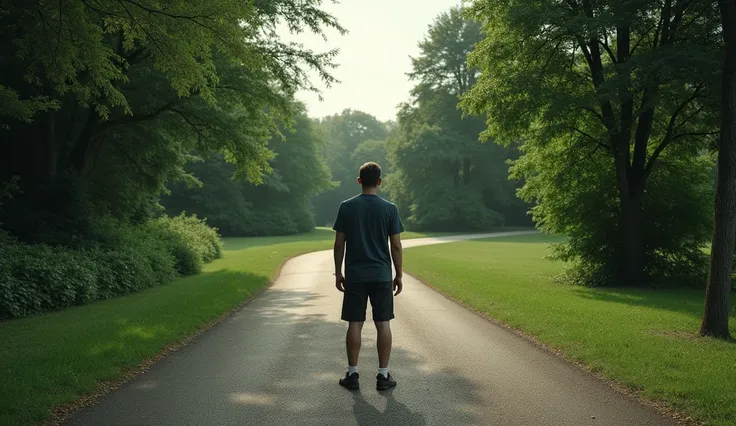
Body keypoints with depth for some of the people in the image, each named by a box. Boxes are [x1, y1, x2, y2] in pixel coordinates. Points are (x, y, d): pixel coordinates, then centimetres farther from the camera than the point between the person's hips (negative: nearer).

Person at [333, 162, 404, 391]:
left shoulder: (347, 207, -2)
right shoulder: (390, 209, -3)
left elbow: (339, 244, -1)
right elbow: (396, 246, -2)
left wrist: (338, 273, 9)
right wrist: (399, 275, 7)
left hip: (355, 276, 0)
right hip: (382, 276, 0)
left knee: (355, 324, 5)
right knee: (383, 324, 5)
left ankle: (352, 375, 10)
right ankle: (383, 375, 8)